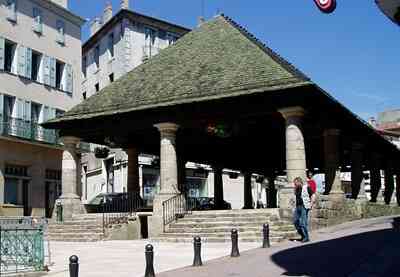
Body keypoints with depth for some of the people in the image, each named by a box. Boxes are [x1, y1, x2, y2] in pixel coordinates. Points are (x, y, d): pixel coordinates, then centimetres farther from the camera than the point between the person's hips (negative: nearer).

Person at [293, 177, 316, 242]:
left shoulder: (306, 187, -7)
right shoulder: (297, 189, 14)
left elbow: (313, 195, -9)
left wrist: (311, 204, -13)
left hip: (304, 207, -8)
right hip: (298, 207, 8)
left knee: (303, 223, -7)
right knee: (295, 222, 7)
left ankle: (306, 237, 5)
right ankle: (303, 235, 21)